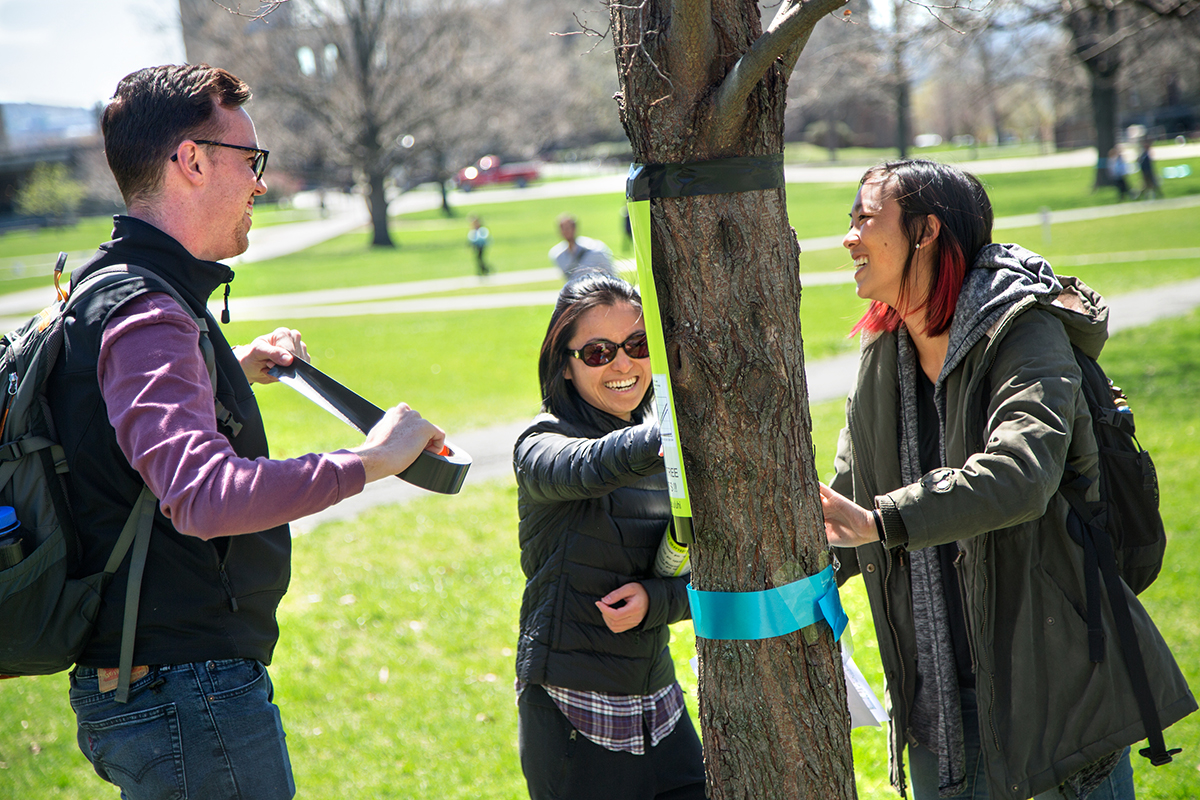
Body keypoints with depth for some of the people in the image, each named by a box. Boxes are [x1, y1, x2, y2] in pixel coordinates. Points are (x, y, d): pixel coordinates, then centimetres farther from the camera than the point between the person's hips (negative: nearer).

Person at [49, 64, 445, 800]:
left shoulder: (119, 296, 14)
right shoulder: (145, 318, -20)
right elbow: (204, 496, -35)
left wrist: (232, 371, 23)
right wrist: (368, 461, -29)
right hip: (188, 700, -11)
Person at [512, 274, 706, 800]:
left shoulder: (667, 458, 10)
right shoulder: (542, 447, -9)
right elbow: (590, 467, -33)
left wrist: (655, 599, -15)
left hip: (659, 707, 6)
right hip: (572, 712, -5)